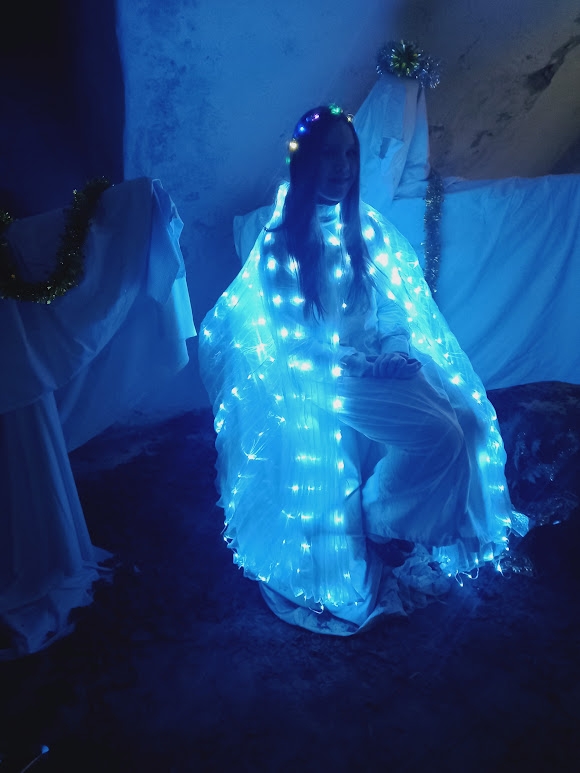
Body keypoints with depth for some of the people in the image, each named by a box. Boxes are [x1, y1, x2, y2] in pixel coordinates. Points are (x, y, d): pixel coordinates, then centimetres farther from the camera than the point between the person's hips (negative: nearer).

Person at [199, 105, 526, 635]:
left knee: (470, 416, -14)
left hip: (384, 362, 6)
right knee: (438, 433, -22)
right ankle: (375, 525, 1)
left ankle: (450, 532, 5)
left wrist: (400, 349, -9)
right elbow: (289, 341, -11)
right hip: (326, 375, -5)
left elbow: (397, 304, 10)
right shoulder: (279, 244, -7)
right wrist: (361, 364, -17)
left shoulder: (367, 227, 9)